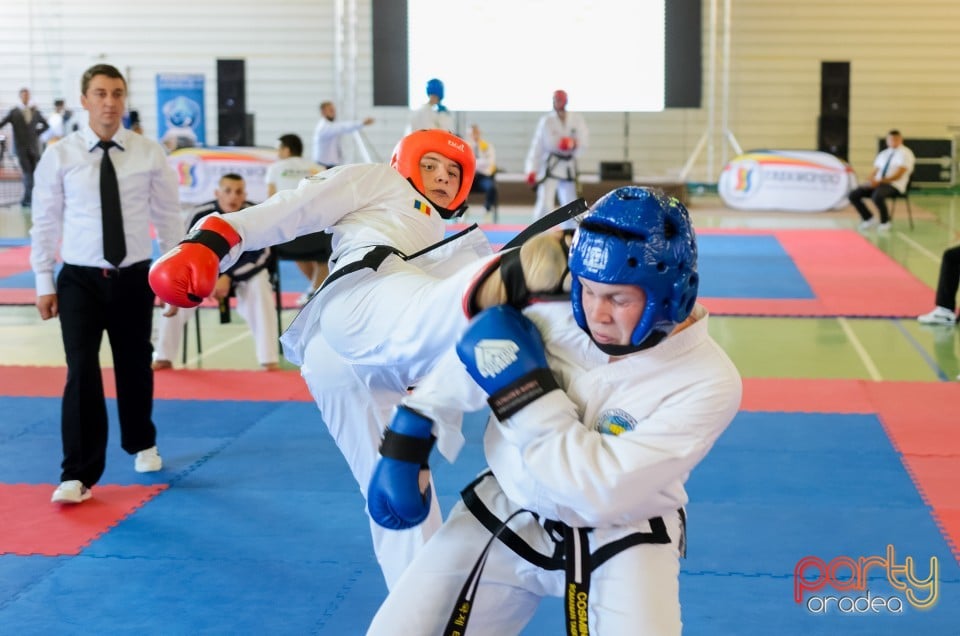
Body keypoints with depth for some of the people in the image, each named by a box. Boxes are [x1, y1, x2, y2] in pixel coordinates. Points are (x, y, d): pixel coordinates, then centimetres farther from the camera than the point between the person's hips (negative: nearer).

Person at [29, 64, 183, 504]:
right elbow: (45, 221, 1)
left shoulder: (149, 154, -3)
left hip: (134, 278, 1)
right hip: (80, 279, -1)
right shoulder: (60, 155, -4)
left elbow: (168, 216, 4)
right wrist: (44, 282, 0)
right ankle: (79, 474, -3)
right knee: (82, 372, -9)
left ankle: (141, 444, 41)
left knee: (135, 367, 16)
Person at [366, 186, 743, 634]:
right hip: (507, 515, 3)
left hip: (623, 540, -3)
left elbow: (604, 489, -30)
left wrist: (524, 388, -28)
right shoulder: (553, 319, -17)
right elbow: (458, 369, 1)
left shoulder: (708, 382, -24)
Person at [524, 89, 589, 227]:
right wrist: (531, 170, -10)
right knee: (544, 203, -16)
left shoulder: (577, 119, 1)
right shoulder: (546, 121, -4)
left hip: (568, 167, 3)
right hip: (550, 166, -3)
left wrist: (574, 144, -26)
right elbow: (537, 146, -5)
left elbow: (584, 141, -3)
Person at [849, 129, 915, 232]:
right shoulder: (883, 154, 19)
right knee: (853, 195, -10)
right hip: (877, 184, 7)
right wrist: (870, 181, -8)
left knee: (877, 196, -39)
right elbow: (875, 171, 17)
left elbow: (898, 175, -14)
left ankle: (885, 223, -14)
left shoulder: (905, 153, -3)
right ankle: (869, 219, 8)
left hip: (894, 186, -7)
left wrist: (879, 181, -24)